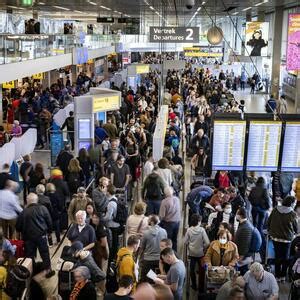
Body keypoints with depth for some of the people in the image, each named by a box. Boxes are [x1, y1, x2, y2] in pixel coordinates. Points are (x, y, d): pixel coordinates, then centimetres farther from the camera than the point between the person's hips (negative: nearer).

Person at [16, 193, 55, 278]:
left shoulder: (23, 212, -8)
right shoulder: (43, 209, -8)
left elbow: (18, 227, -1)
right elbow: (49, 222, -5)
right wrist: (47, 230, 13)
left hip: (28, 237, 0)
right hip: (41, 236, 0)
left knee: (30, 255, 11)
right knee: (45, 253, 14)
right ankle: (48, 270, 22)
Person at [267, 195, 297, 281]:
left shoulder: (275, 210, -6)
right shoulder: (292, 214, -17)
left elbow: (268, 222, 2)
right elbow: (296, 228, -5)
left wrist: (270, 231, 17)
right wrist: (293, 233, 16)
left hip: (275, 237, 4)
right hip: (286, 238, -4)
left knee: (278, 256, 15)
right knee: (285, 258, 14)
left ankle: (277, 276, 22)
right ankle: (283, 276, 19)